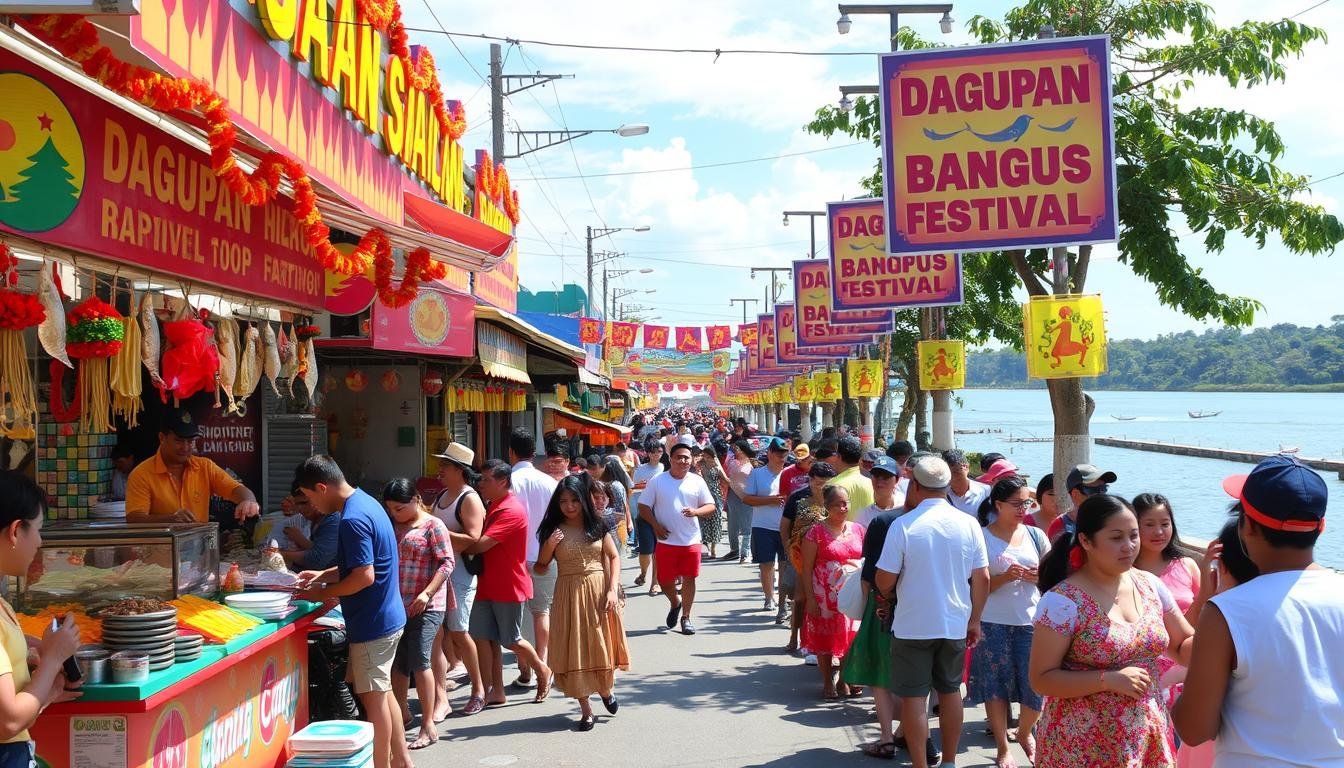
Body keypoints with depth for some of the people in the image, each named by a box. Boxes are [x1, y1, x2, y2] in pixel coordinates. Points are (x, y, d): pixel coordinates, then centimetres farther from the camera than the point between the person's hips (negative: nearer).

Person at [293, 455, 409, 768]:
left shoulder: (352, 519, -23)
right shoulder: (365, 502, 8)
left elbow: (364, 576, -25)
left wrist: (323, 594, -12)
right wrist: (322, 576, 14)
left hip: (372, 624, -10)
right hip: (387, 617, 10)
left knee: (373, 698, 1)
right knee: (381, 692, 19)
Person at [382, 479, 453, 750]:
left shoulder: (433, 526, -7)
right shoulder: (392, 526, 12)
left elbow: (447, 563, -12)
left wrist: (427, 593, -21)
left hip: (426, 606, -6)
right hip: (397, 605, 6)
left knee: (420, 662, -8)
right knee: (397, 662, 12)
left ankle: (428, 727, -1)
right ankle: (402, 712, 32)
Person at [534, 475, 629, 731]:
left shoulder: (597, 525, 2)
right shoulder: (554, 530, 2)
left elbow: (614, 557, 2)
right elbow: (540, 566, 4)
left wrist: (613, 589, -9)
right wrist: (549, 547, -14)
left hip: (598, 591, 0)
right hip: (569, 594, 0)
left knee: (600, 645, 5)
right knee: (574, 650, 1)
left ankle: (605, 689, 36)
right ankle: (585, 709, 10)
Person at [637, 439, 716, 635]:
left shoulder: (697, 481, 2)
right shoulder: (657, 481, -1)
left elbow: (711, 506, 5)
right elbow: (643, 506, 2)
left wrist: (695, 511, -16)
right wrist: (656, 525, -11)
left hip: (691, 540, 1)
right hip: (666, 540, 0)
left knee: (689, 578, 2)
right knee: (664, 579, 4)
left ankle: (686, 617, 16)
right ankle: (675, 603, 35)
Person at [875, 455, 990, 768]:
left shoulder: (902, 525, -14)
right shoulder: (968, 524, -4)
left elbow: (884, 581, -11)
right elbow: (983, 578, 0)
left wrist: (886, 591, 12)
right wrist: (975, 620, 12)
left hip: (912, 625, -4)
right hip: (955, 625, 4)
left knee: (914, 696, 6)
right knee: (950, 690, 18)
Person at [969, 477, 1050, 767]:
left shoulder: (1035, 535, 6)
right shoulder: (981, 538, -4)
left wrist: (1040, 575, -9)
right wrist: (1004, 578, -20)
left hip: (1031, 621, 3)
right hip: (993, 623, -2)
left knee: (1036, 686, 0)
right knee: (996, 686, 3)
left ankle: (1025, 732, 30)